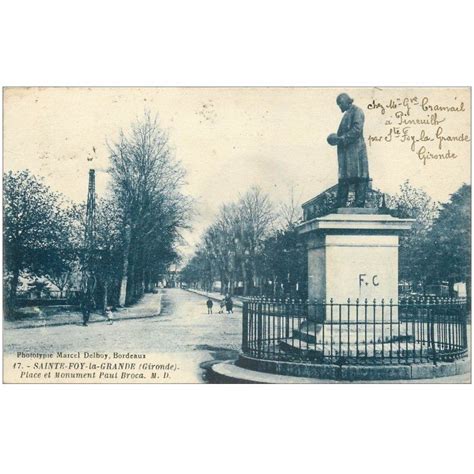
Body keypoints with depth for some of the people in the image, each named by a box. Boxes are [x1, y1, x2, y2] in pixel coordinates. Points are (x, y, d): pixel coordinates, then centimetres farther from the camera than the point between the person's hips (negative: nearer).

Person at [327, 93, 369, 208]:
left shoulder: (356, 111, -2)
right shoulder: (347, 114, 23)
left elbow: (357, 129, -15)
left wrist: (342, 138, -16)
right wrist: (338, 139, 8)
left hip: (355, 150, -9)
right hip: (346, 151, 9)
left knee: (360, 178, -8)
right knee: (344, 179, 5)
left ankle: (359, 204, -9)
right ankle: (340, 206, 5)